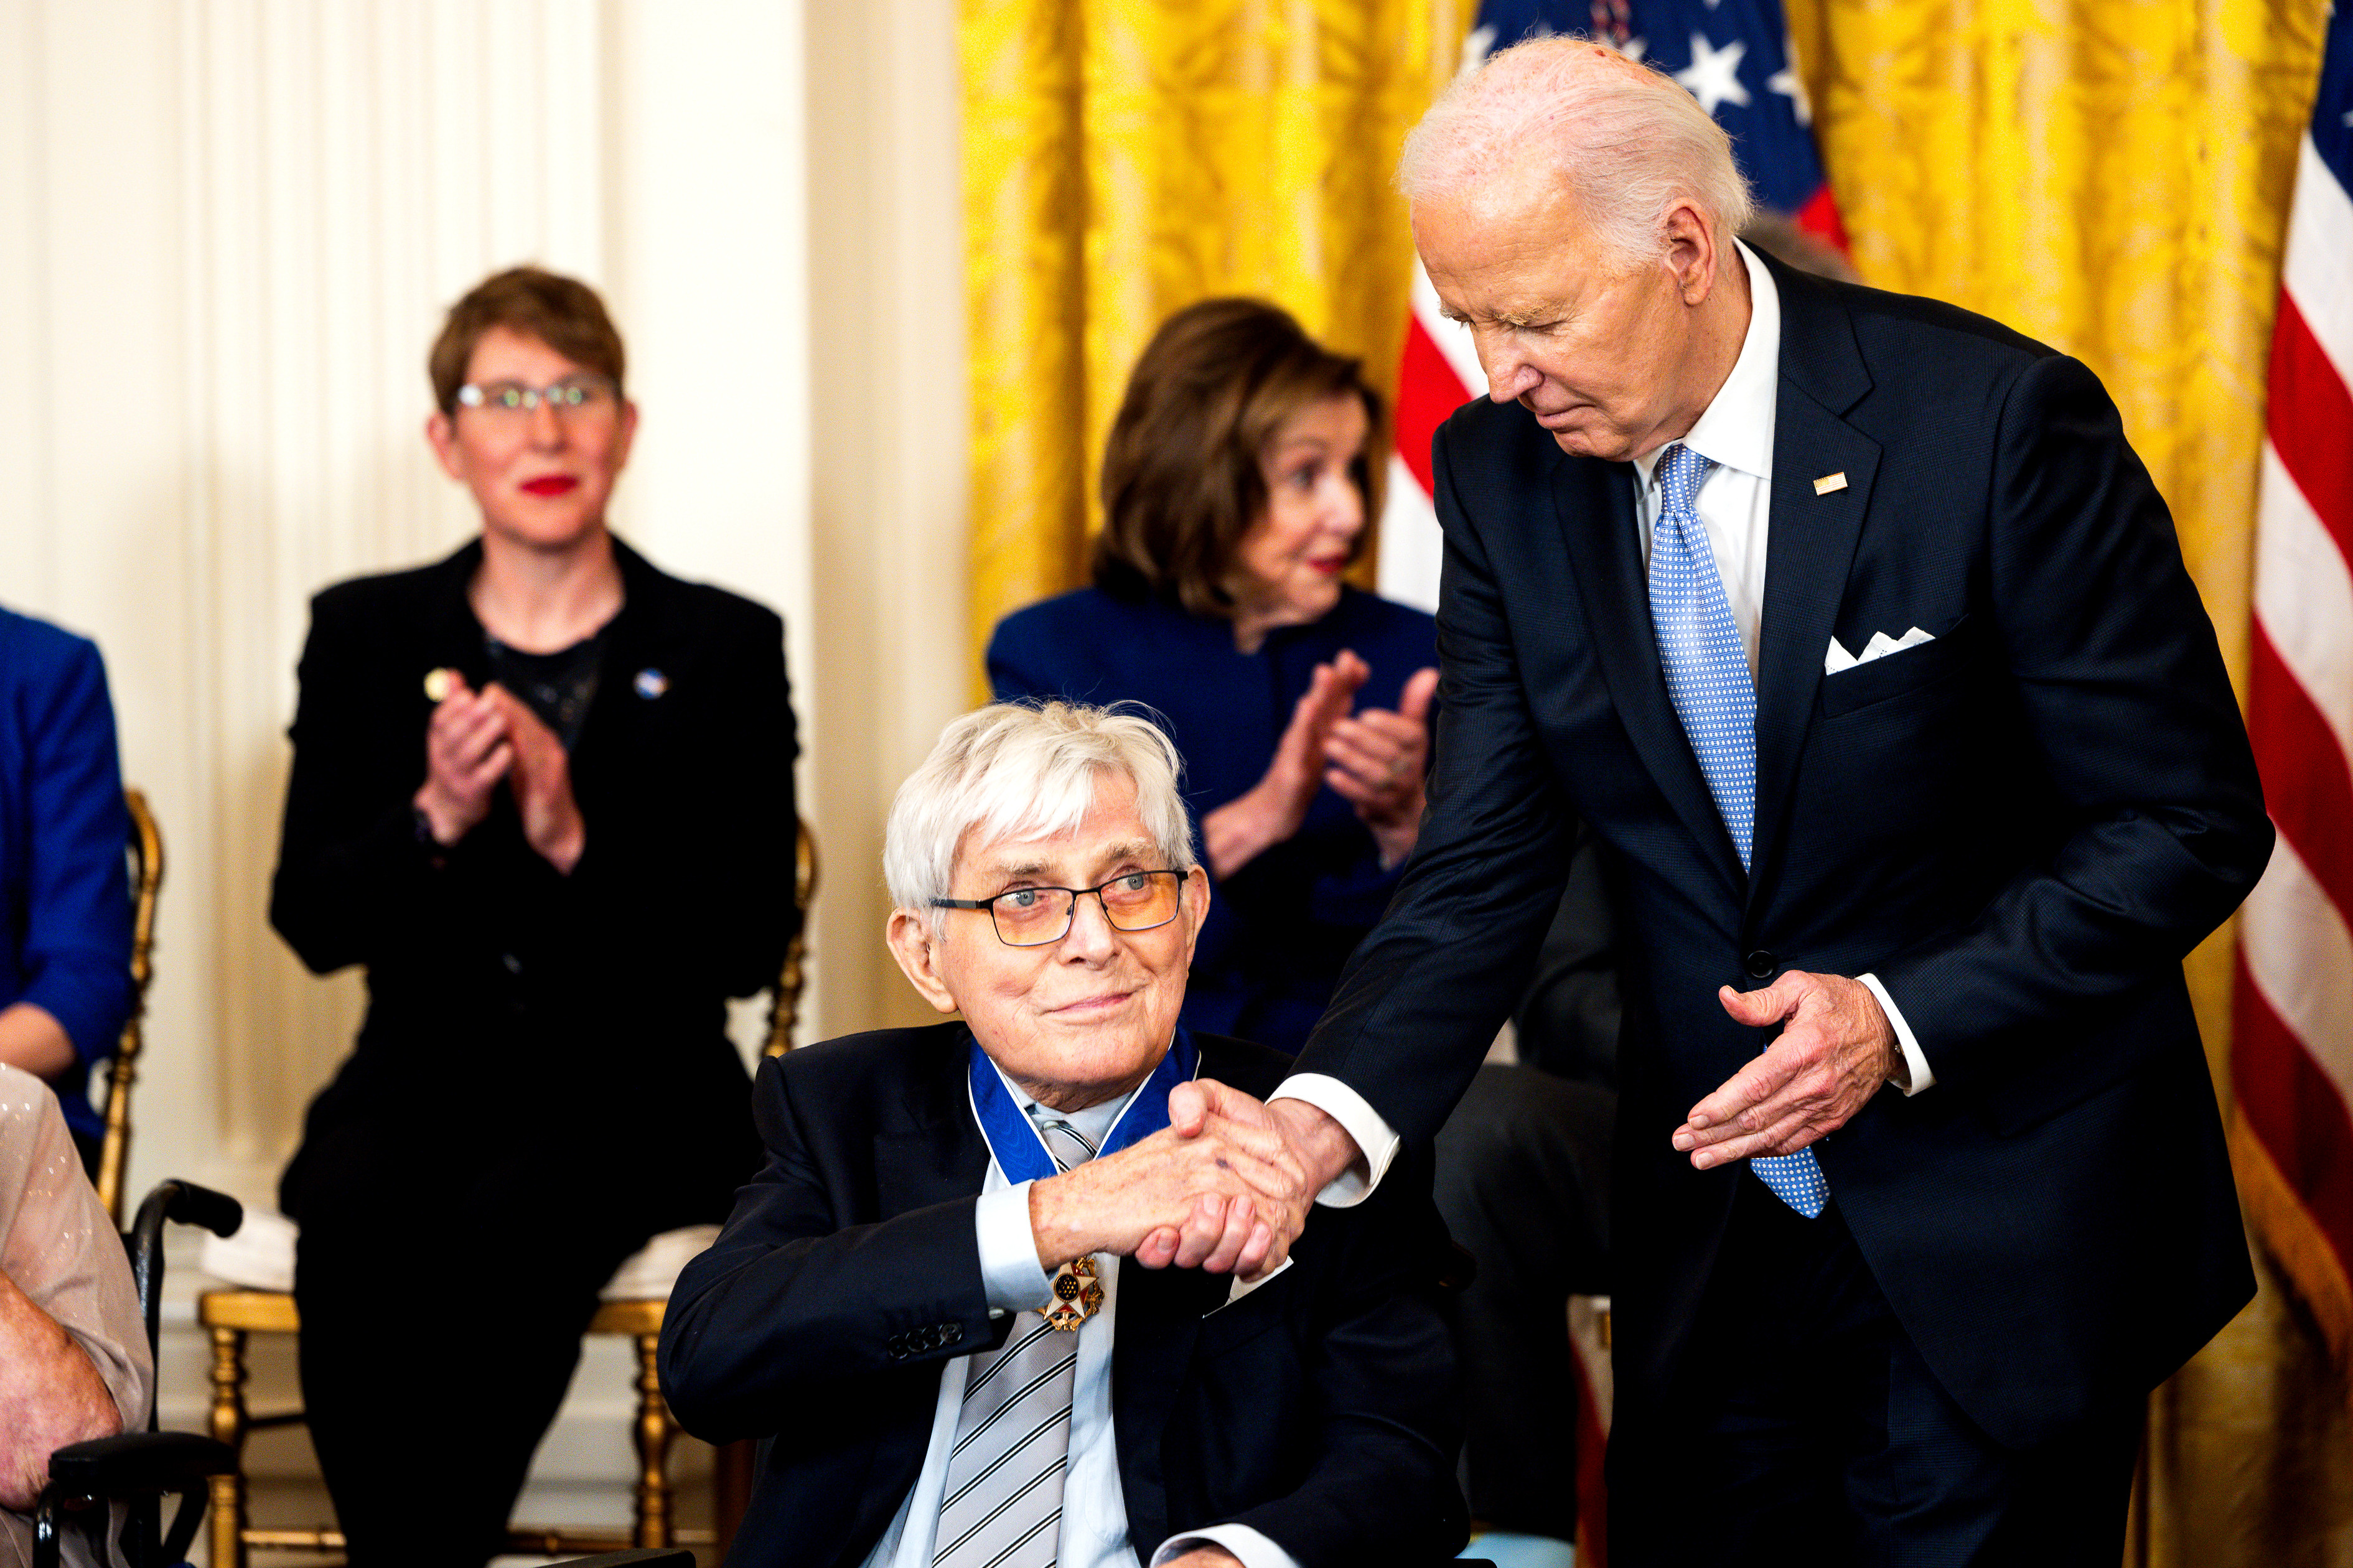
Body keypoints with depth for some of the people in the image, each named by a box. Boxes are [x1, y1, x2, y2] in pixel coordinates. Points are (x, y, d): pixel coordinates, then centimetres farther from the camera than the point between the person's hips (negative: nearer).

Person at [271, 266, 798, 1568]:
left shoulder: (723, 650, 4)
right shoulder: (366, 634, 9)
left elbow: (750, 942, -4)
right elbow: (310, 923, 2)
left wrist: (576, 840, -19)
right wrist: (433, 821, -17)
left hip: (636, 1091, -2)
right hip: (423, 1075, 2)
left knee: (506, 1226, -34)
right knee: (350, 1227, -32)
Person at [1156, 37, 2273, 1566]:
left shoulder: (1997, 422, -17)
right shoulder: (1503, 473, -3)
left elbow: (2190, 823, -12)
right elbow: (1484, 872, -4)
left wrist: (1904, 1021, -22)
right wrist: (1328, 1116, -23)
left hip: (1995, 1243, -4)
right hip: (1713, 1231, 4)